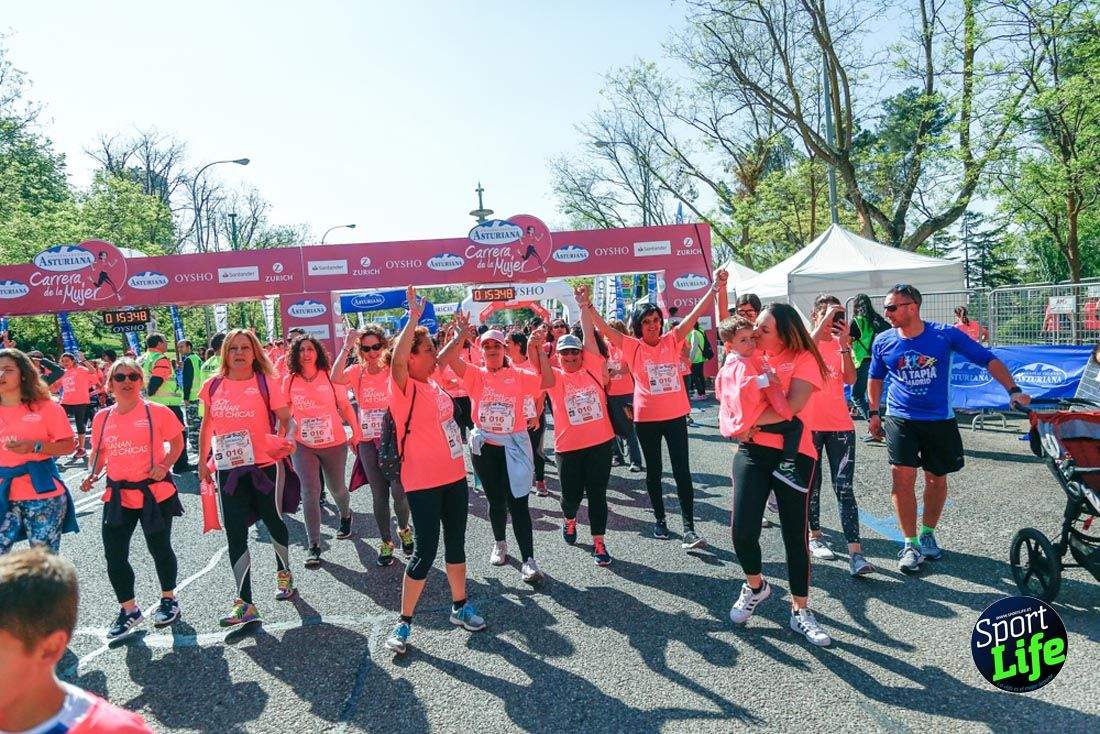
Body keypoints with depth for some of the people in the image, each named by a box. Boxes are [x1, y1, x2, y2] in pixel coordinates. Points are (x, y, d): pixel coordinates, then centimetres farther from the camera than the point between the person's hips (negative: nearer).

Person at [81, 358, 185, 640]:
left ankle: (168, 600, 34)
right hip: (118, 495, 4)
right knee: (114, 556, 4)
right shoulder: (102, 418, 4)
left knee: (159, 549, 10)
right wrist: (92, 474, -3)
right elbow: (98, 452, 15)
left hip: (154, 492, -4)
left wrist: (165, 465, -16)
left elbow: (177, 442, -1)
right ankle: (129, 611, 23)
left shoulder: (157, 412, -8)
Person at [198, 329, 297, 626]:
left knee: (273, 522, 14)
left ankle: (284, 573, 42)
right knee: (235, 534, 0)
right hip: (228, 469, 2)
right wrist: (202, 461, 15)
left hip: (265, 465, -2)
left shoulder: (265, 382, -5)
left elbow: (286, 419, -6)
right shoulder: (213, 385, 3)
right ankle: (245, 604, 6)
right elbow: (206, 426, 14)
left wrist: (287, 440, -26)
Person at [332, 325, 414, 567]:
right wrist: (346, 348, -26)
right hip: (368, 443, 2)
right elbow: (335, 378, -21)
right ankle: (386, 542, 26)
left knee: (399, 491, -7)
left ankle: (404, 529, 25)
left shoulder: (393, 370, -5)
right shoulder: (357, 372, -2)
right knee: (379, 495, 8)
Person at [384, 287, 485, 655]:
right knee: (425, 552, -3)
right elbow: (397, 359, -36)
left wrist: (460, 337, 24)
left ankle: (460, 607, 32)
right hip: (423, 484, -8)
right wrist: (414, 317, -36)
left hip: (455, 478, 8)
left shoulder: (433, 383, 7)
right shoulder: (404, 387, -14)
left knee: (456, 544, 17)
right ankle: (404, 623, 12)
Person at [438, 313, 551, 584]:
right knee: (496, 500, 16)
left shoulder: (518, 375, 1)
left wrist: (540, 351, -13)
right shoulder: (476, 376, 1)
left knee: (518, 503, -5)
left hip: (514, 445, -1)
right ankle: (500, 544, 39)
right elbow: (445, 358, -11)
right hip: (484, 446, 2)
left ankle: (528, 560, -3)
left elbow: (547, 382, -11)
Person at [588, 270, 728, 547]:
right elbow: (604, 328, -12)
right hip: (646, 418, 0)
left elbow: (695, 314, -5)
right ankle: (660, 520, 27)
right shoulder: (632, 347, -3)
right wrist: (587, 306, -23)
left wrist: (715, 287, -12)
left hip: (675, 415, 1)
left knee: (682, 471, -2)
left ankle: (689, 529, 1)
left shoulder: (671, 341, 1)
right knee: (654, 471, 12)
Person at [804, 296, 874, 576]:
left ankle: (855, 553, -8)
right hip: (809, 424, -2)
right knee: (811, 485, 10)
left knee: (844, 488, -5)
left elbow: (850, 379, -8)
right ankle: (814, 535, 29)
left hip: (840, 425, 2)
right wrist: (825, 321, -26)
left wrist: (844, 344, -17)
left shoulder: (840, 344, 7)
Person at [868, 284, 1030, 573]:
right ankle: (910, 544, 2)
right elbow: (876, 378, 13)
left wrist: (1013, 391, -19)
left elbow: (988, 360, -8)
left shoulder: (945, 334, -10)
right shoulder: (883, 342, -3)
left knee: (937, 479, 11)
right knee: (903, 477, -11)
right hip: (900, 419, 0)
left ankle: (927, 533, 33)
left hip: (939, 420, 0)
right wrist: (874, 413, 15)